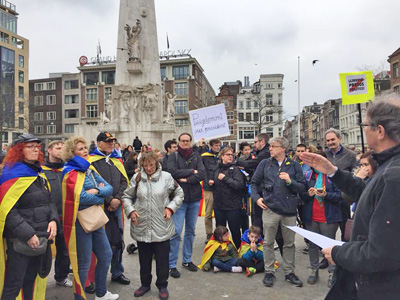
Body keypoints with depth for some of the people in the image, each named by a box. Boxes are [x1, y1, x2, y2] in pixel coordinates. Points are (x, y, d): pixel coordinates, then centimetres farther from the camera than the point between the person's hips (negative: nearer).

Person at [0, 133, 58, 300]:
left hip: (41, 238, 7)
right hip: (20, 241, -7)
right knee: (14, 285, 4)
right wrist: (27, 235, -20)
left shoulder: (39, 174, 11)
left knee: (32, 279, 20)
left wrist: (53, 219, -3)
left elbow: (49, 201, 15)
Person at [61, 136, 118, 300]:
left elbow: (109, 188, 3)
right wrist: (100, 197, -9)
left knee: (106, 255, 17)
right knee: (84, 263, 3)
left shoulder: (90, 170, 10)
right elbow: (81, 197, -25)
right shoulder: (71, 173, -12)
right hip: (79, 221, -8)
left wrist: (97, 191, -17)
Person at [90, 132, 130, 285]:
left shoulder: (117, 159, 14)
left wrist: (117, 199, -5)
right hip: (100, 207, -5)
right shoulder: (92, 160, -4)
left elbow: (124, 181, 9)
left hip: (116, 206, 5)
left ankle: (117, 272, 26)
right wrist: (110, 200, -14)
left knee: (118, 240, 11)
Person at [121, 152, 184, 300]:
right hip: (142, 227, 2)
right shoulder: (137, 178, 1)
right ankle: (145, 284, 38)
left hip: (162, 227, -2)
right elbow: (126, 197, 10)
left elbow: (179, 194, 6)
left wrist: (170, 208, -6)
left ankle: (162, 285, 31)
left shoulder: (166, 177, -4)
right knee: (144, 259, 17)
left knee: (162, 259, 9)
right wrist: (131, 211, -5)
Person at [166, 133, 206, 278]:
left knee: (191, 231, 13)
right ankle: (172, 265, 7)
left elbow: (202, 174, -6)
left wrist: (187, 179, -16)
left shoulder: (196, 156, 7)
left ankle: (187, 260, 28)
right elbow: (173, 171, -17)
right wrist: (192, 171, -11)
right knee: (176, 232, -5)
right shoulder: (173, 156, 1)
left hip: (194, 198, 4)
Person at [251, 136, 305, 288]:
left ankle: (289, 272, 27)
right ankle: (269, 272, 22)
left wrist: (290, 181, -15)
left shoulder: (294, 165, 3)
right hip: (270, 209, 0)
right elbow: (254, 183, 10)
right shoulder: (265, 164, 4)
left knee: (289, 243, 12)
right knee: (268, 242, 7)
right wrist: (256, 197, -3)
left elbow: (302, 187, 1)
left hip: (289, 210, 0)